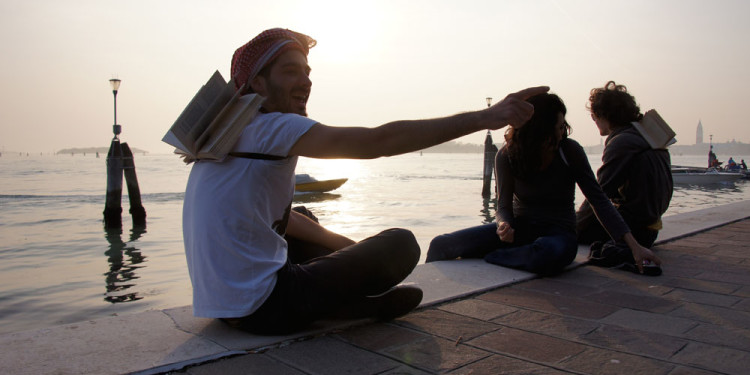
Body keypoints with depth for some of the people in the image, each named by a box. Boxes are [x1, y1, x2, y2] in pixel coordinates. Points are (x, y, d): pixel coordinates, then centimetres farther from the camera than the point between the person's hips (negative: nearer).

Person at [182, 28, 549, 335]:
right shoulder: (270, 127, -15)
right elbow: (380, 140, -24)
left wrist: (350, 245, 18)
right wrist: (485, 117, -22)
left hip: (221, 299, 10)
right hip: (258, 307, -10)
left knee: (305, 220, 32)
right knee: (401, 244, -7)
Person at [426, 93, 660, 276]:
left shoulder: (570, 151, -10)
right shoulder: (507, 156, -7)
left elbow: (599, 200, -7)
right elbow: (504, 203, -5)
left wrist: (633, 244, -13)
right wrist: (505, 225, -29)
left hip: (558, 232, -1)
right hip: (520, 228, 1)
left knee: (550, 253, -43)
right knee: (441, 245, -19)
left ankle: (484, 258, -20)